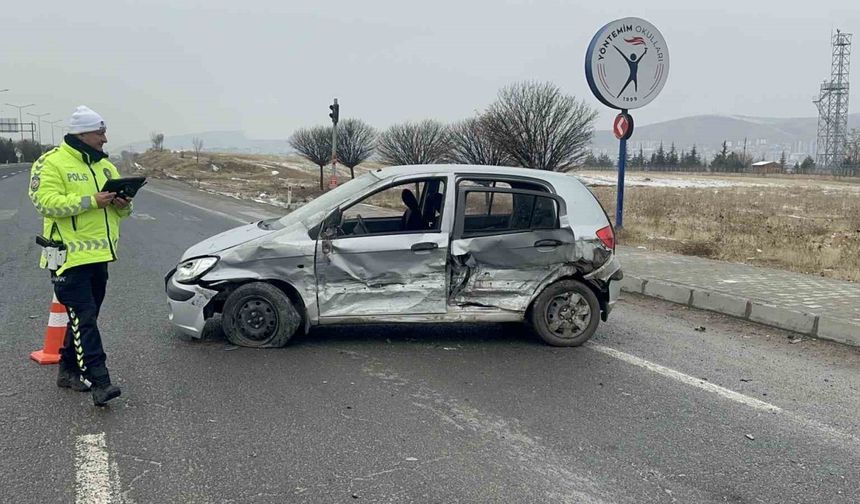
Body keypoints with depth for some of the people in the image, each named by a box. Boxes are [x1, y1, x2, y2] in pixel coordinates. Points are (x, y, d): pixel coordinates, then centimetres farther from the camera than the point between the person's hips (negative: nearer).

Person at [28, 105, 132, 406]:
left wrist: (123, 205, -5)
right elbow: (45, 201, -21)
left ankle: (68, 370, 29)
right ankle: (99, 383, -15)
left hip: (99, 255, 8)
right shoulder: (52, 163, -8)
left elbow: (120, 208, 19)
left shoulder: (104, 165, 15)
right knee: (84, 318, -12)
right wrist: (91, 201, -25)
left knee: (83, 317, 15)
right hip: (70, 256, -8)